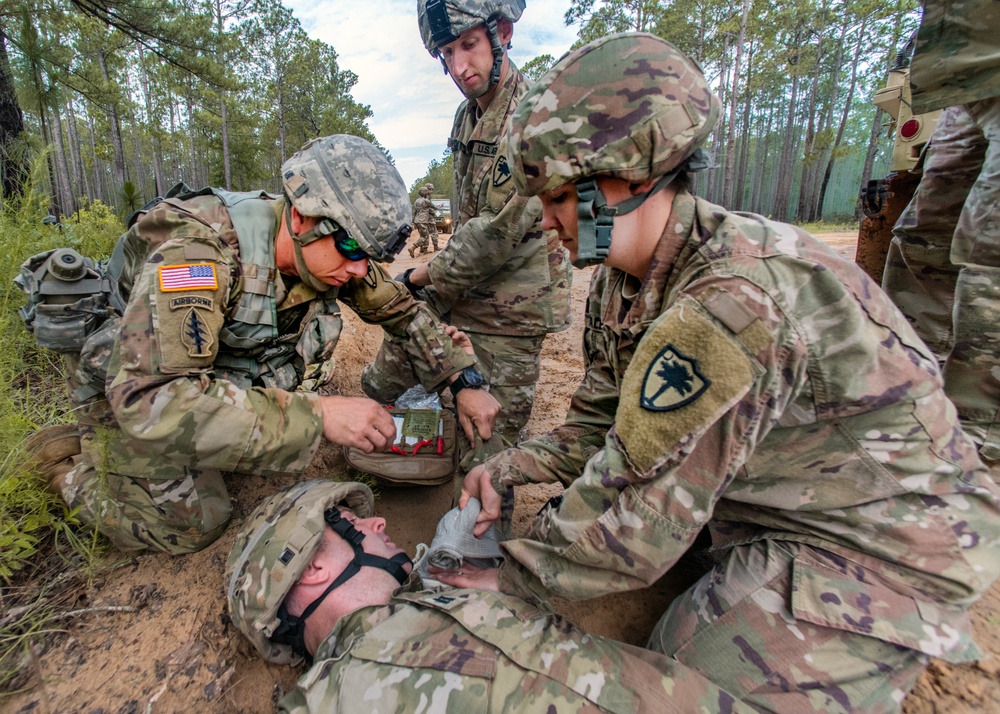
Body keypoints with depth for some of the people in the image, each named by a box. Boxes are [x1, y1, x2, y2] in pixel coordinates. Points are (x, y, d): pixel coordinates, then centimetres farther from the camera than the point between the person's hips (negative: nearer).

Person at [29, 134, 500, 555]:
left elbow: (404, 312, -6)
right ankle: (71, 462, 16)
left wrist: (462, 383, -17)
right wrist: (317, 414, -49)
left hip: (233, 379, 6)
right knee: (194, 527, -7)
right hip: (133, 395, -6)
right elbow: (151, 400, -45)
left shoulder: (332, 253, -18)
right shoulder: (200, 248, -38)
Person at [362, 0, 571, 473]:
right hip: (454, 286, 8)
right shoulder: (466, 114, 10)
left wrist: (427, 275, -10)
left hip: (511, 299, -8)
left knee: (497, 435, 4)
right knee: (381, 382, 15)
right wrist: (438, 275, 13)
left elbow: (500, 231, -22)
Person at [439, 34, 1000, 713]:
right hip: (763, 499, 8)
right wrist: (512, 466, -13)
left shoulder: (730, 305, -34)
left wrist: (510, 577, -15)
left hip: (879, 546, -7)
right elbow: (602, 423, 2)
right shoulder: (624, 278, -5)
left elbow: (638, 524, -30)